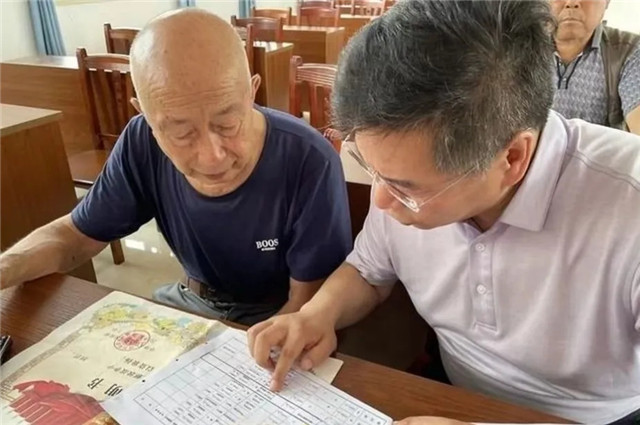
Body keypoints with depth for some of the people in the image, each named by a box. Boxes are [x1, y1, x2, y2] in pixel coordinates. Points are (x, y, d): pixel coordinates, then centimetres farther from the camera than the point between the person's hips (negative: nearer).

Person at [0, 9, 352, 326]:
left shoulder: (308, 163, -28)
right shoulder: (142, 145, -16)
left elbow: (309, 304, -17)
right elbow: (75, 235, -1)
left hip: (277, 321, -2)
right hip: (192, 301, 3)